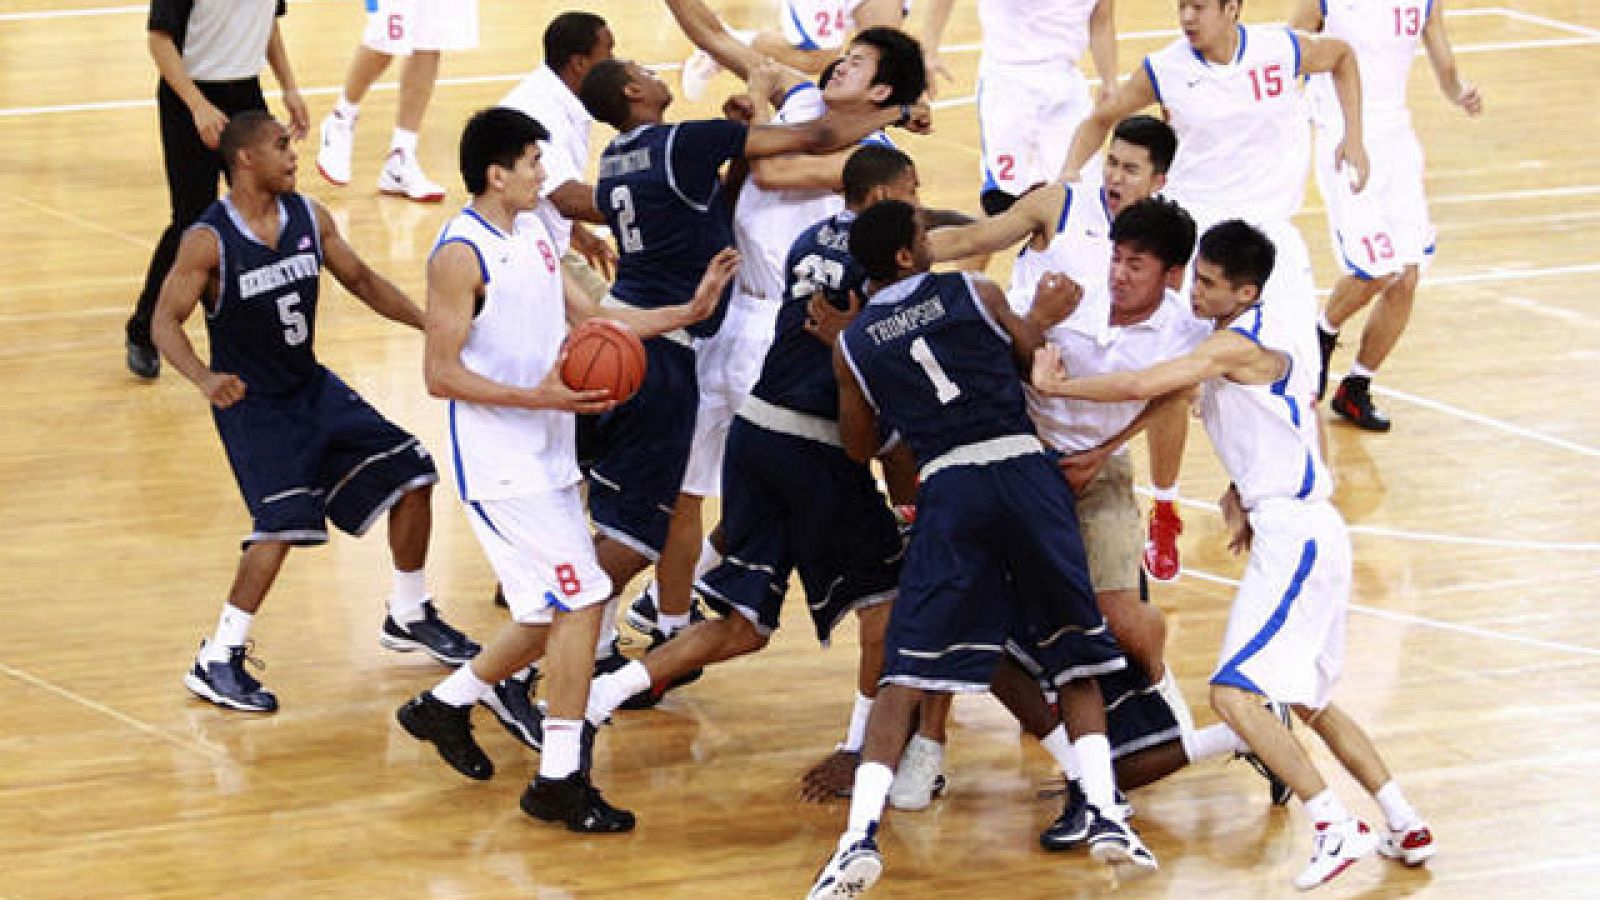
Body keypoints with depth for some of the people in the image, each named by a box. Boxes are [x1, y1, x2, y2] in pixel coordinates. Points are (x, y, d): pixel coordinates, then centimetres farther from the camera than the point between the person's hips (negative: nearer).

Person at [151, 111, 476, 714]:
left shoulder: (309, 217, -1)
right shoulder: (208, 241, -19)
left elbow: (360, 280, 11)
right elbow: (166, 321, -18)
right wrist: (205, 379, -36)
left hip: (312, 387, 7)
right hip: (252, 403, -7)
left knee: (409, 473, 5)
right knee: (283, 523, -22)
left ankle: (408, 618, 25)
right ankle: (216, 663, -10)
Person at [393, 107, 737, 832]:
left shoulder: (532, 230, 11)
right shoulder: (461, 255, -17)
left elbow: (590, 317, 18)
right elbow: (441, 374, -18)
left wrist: (688, 312, 10)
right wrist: (540, 398, -25)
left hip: (548, 460, 9)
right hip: (500, 466, -9)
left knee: (555, 615, 14)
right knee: (580, 600, -13)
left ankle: (445, 704, 33)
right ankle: (559, 781, -7)